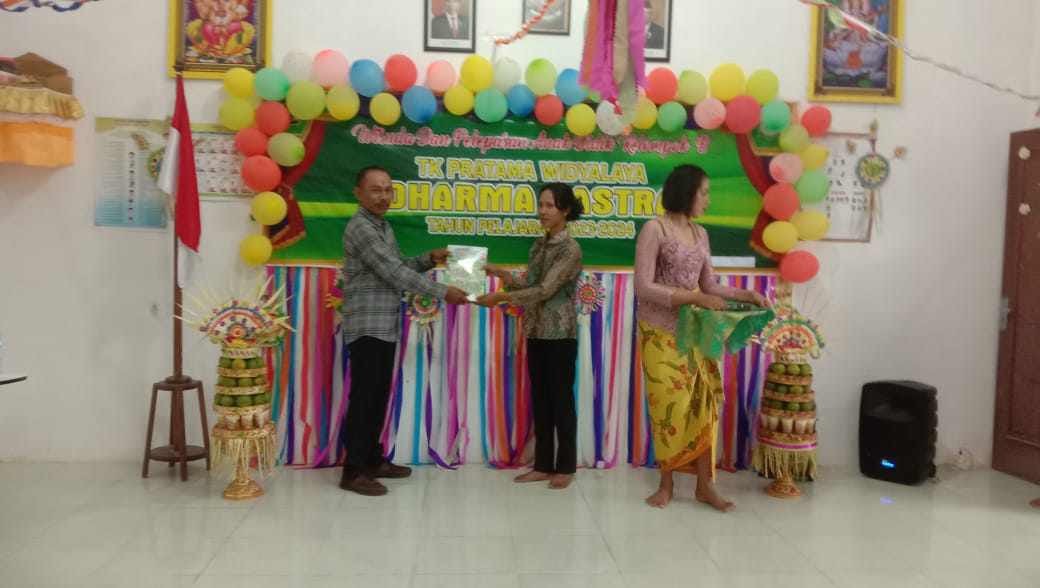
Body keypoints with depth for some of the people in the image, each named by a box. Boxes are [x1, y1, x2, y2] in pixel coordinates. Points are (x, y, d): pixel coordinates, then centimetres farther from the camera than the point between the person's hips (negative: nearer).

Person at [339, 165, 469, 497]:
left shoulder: (384, 227, 16)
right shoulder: (360, 228, -14)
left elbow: (398, 269, 20)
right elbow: (394, 274, -20)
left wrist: (430, 259, 4)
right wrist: (443, 292, -18)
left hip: (385, 328, 9)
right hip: (366, 328, -9)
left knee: (379, 397, 14)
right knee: (363, 398, -5)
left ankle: (373, 460, 24)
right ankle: (353, 471, 2)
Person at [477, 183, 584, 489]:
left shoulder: (570, 249, -13)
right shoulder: (539, 245, 11)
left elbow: (546, 290, -20)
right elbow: (530, 284, 12)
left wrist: (501, 297, -23)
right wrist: (502, 275, -3)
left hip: (560, 334, -7)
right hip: (536, 332, 7)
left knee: (561, 399, 2)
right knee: (540, 399, 11)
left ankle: (565, 467, 14)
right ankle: (543, 465, 21)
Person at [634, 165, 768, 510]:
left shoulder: (700, 233, 10)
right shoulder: (655, 229, -10)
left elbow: (709, 286, 15)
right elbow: (643, 287, -16)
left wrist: (746, 295, 2)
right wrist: (694, 298, -20)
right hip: (661, 334, -6)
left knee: (703, 403, 4)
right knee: (670, 407, 0)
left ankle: (704, 485, 15)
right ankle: (666, 484, 16)